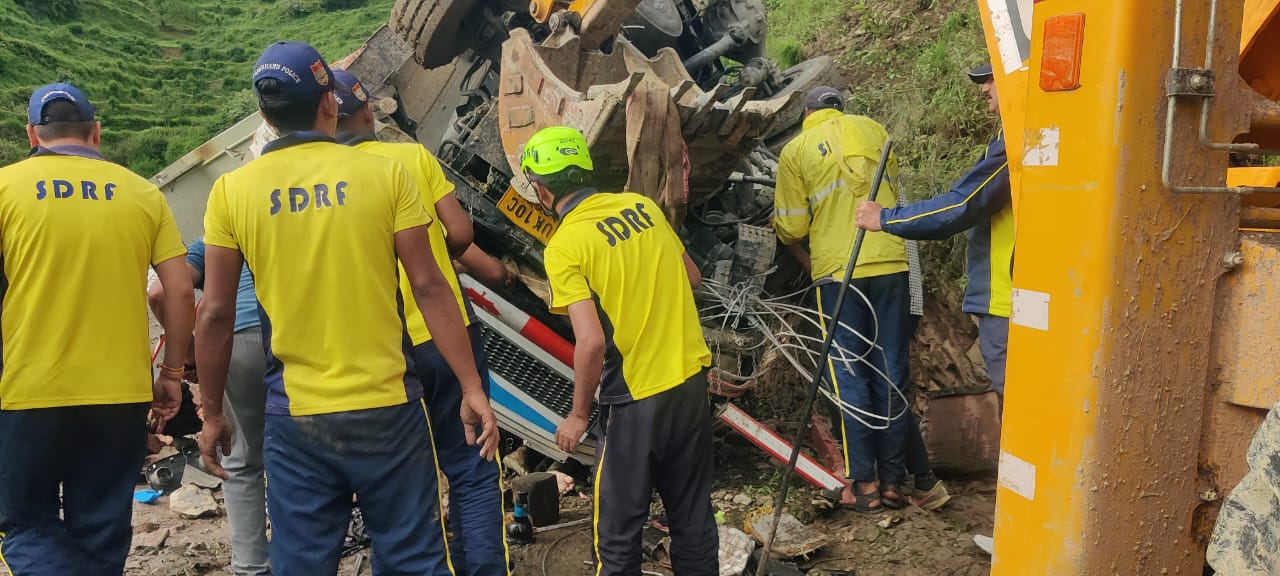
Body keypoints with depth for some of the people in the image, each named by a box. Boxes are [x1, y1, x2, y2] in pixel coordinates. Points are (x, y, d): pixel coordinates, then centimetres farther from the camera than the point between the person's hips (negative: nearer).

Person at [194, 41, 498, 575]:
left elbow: (215, 315, 1)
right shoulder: (385, 174, -4)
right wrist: (471, 387, 0)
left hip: (294, 417, 2)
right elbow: (428, 287, -5)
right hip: (387, 407, -1)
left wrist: (212, 414, 12)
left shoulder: (232, 191, 0)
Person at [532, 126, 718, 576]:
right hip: (692, 379, 6)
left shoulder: (564, 246, -15)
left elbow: (591, 342, -20)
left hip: (637, 399, -6)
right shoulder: (642, 205, 3)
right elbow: (692, 278, 12)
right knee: (693, 515, 20)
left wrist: (579, 415, -7)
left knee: (619, 532, 11)